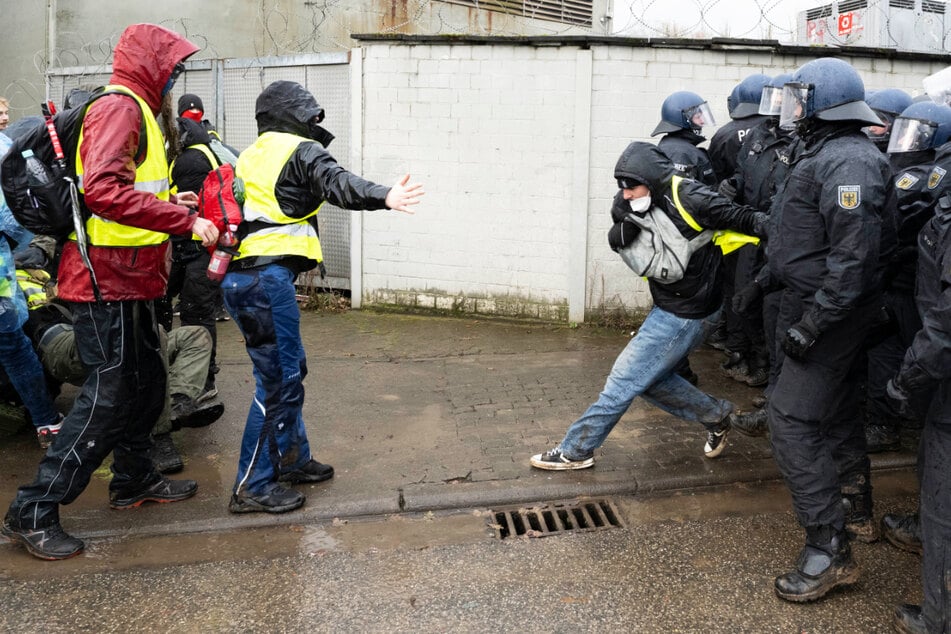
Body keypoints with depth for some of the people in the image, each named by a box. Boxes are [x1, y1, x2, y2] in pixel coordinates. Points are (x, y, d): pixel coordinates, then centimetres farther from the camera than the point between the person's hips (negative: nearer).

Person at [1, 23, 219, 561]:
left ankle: (136, 479, 34)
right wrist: (184, 221, -28)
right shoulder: (119, 107, -14)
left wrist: (169, 203, 8)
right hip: (107, 279, -10)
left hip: (129, 279, 10)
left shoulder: (137, 111, 19)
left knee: (147, 379, 18)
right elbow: (101, 189, -29)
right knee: (109, 394, -7)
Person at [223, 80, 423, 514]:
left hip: (237, 276, 9)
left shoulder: (251, 156, 23)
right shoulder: (300, 151, -3)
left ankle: (292, 459, 30)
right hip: (267, 277, -9)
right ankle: (251, 487, 2)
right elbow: (336, 184, -23)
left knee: (289, 369, 19)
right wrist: (383, 197, -38)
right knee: (279, 380, -4)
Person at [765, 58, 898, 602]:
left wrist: (811, 323, -28)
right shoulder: (830, 153, 11)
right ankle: (854, 503, 43)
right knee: (837, 407, 23)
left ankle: (830, 549, -7)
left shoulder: (848, 162, -22)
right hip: (837, 311, 11)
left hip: (829, 313, -11)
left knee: (793, 420, -11)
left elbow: (854, 257, -29)